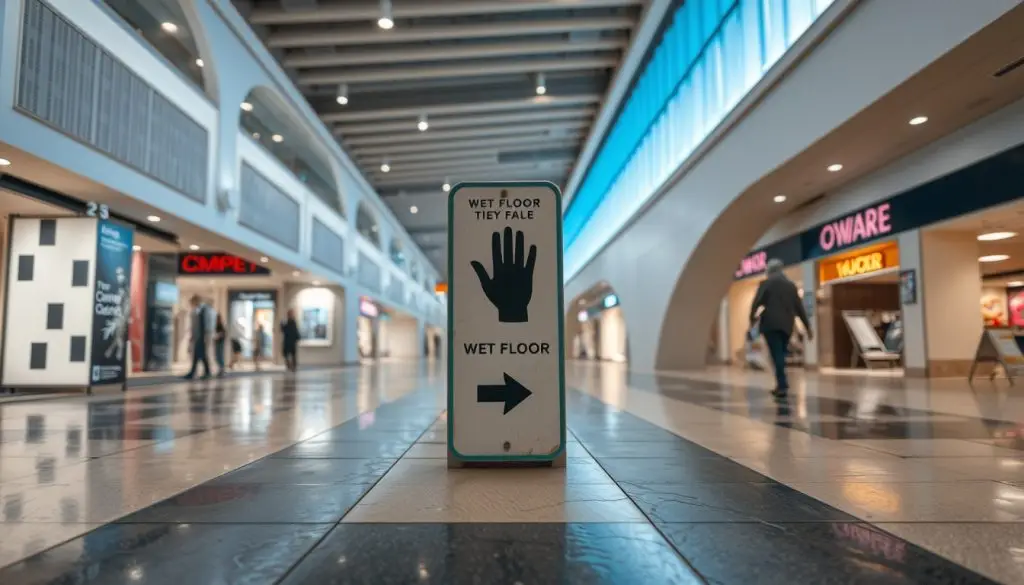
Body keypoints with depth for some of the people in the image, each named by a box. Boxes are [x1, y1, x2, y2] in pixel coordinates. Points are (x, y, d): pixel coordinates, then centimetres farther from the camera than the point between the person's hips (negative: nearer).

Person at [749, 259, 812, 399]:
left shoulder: (766, 283, 2)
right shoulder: (791, 285, 14)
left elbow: (756, 302, -9)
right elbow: (799, 307, 13)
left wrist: (752, 318, 8)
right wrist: (807, 327, 16)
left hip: (771, 324, -4)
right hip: (786, 326, 5)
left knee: (777, 355, -7)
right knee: (780, 355, 13)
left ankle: (783, 385, -16)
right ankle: (781, 385, 14)